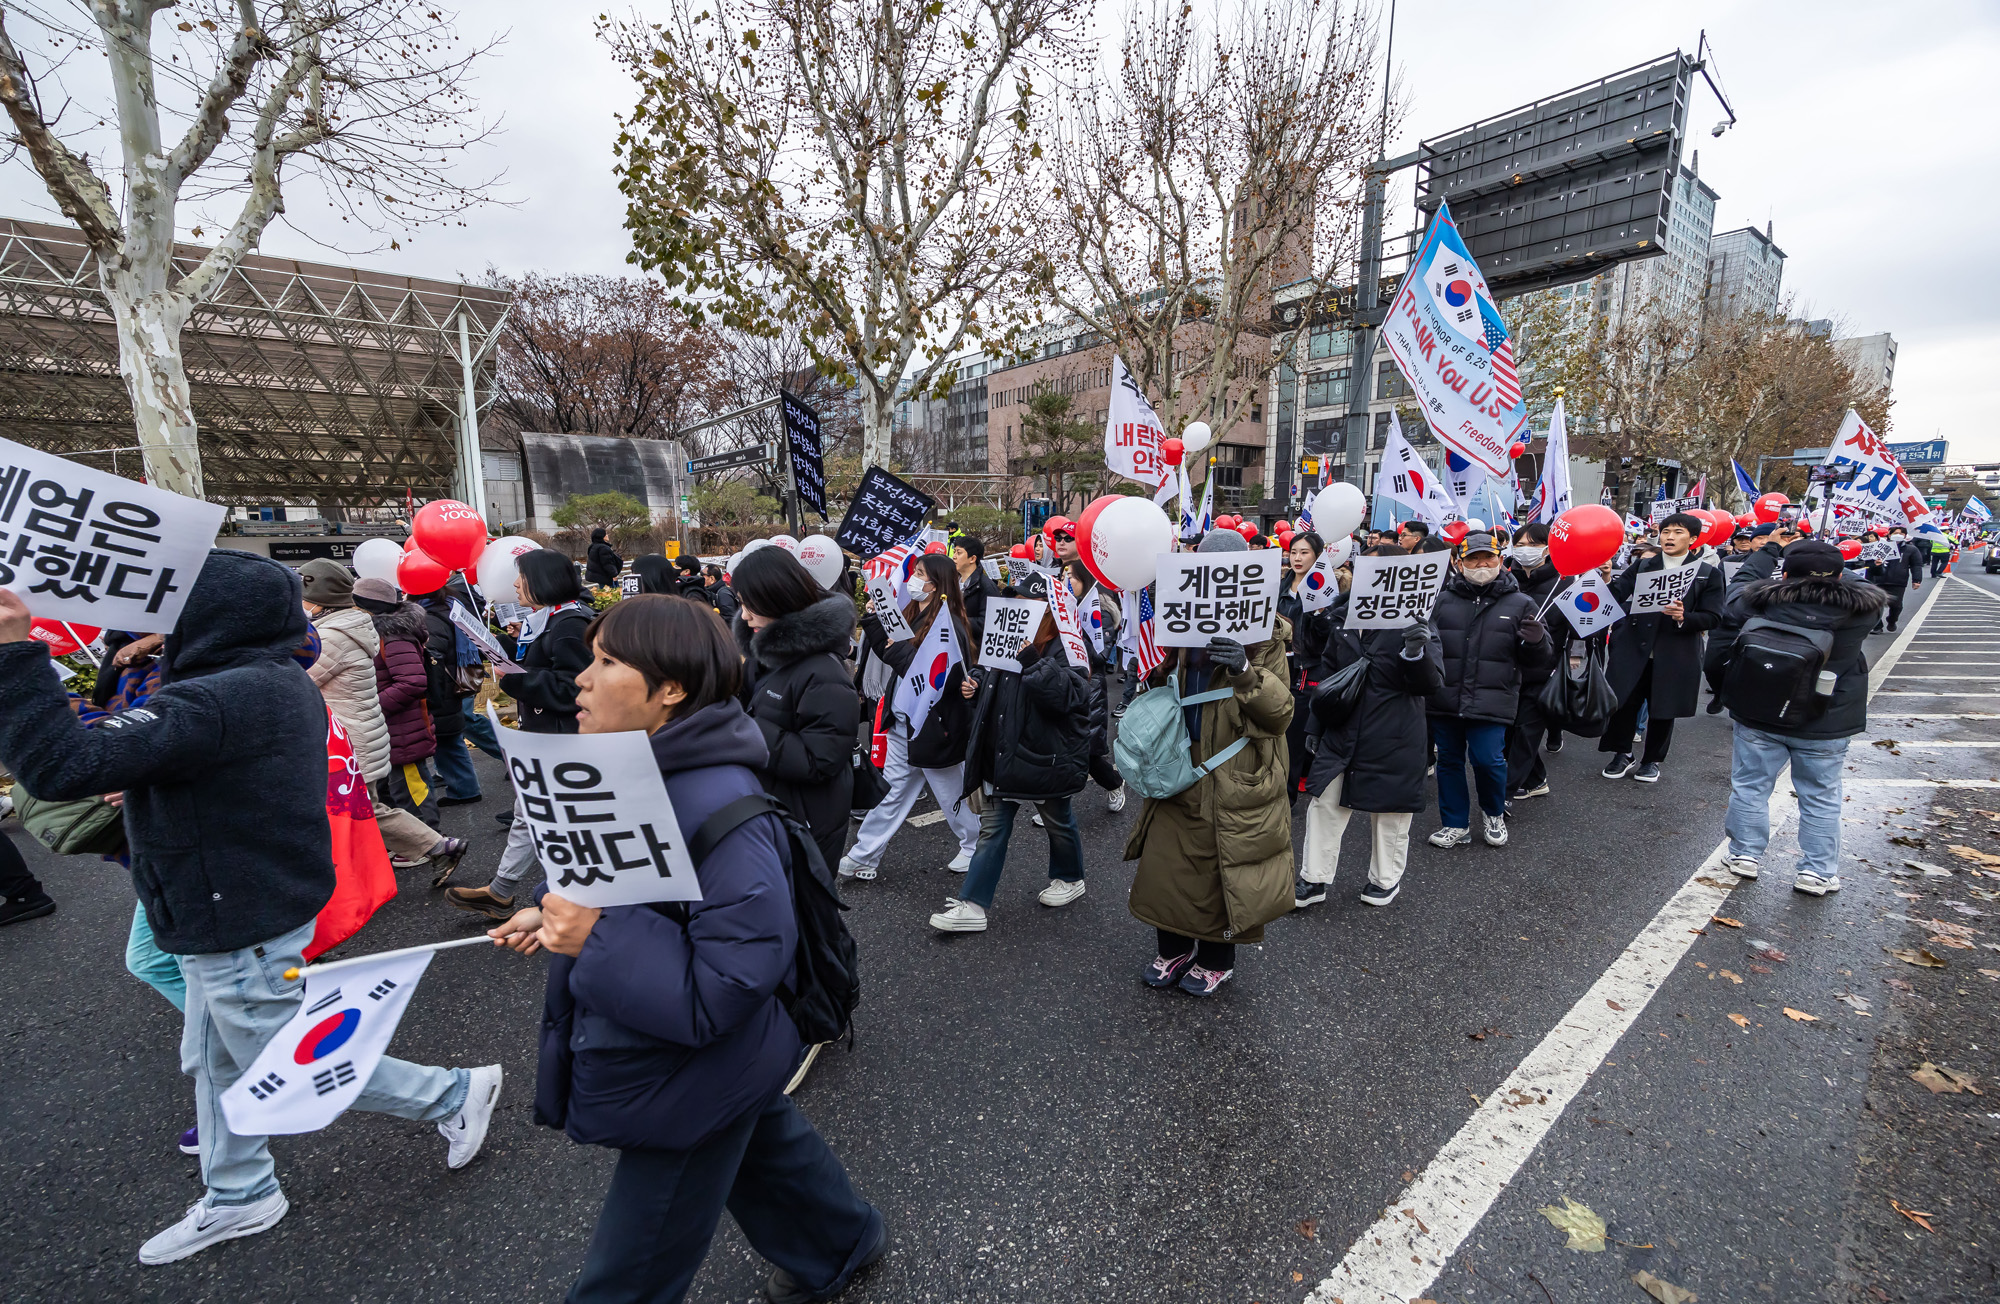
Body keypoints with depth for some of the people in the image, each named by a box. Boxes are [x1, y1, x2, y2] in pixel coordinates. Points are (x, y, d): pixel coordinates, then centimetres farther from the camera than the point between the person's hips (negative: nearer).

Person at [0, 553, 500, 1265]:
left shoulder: (211, 703, -29)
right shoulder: (283, 682, 3)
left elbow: (65, 767, -33)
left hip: (242, 928, -10)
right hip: (235, 916, 10)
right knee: (214, 1062, 25)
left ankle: (453, 1094, 21)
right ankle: (238, 1197, 43)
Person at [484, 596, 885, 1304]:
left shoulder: (721, 813, -36)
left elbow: (725, 988, -34)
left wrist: (597, 938, -35)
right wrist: (553, 908, -1)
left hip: (696, 1083, -9)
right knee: (765, 1145, 31)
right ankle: (840, 1245, 57)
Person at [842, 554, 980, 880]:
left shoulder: (948, 625, -21)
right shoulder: (913, 615, 5)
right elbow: (888, 651, 11)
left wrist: (900, 649, -24)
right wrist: (873, 618, 0)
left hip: (934, 727, -7)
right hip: (903, 721, 8)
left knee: (951, 792, 13)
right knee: (892, 790, 14)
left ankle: (974, 846, 35)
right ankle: (863, 857, 23)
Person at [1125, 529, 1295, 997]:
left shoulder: (1264, 632, -8)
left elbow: (1281, 712, -14)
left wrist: (1246, 670, -30)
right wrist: (1155, 676, 2)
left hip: (1235, 773, -5)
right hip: (1182, 764, 5)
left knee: (1222, 865, 7)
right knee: (1165, 859, 11)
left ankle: (1217, 958, 31)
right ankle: (1174, 949, 33)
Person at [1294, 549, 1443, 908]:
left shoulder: (1414, 622, -8)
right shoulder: (1341, 618, 4)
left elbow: (1430, 685, -13)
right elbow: (1325, 675, 13)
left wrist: (1417, 653, -33)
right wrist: (1315, 725, 14)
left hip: (1393, 740, -4)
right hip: (1341, 732, 4)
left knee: (1390, 811, 11)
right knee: (1324, 803, 7)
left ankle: (1385, 878, 33)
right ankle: (1314, 879, 21)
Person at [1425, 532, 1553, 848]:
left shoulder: (1520, 604, 6)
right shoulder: (1443, 601, 7)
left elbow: (1541, 663, 7)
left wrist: (1536, 643, -15)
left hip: (1491, 701, -2)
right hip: (1445, 699, 2)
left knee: (1487, 759, -7)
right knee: (1449, 759, 10)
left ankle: (1494, 814, 25)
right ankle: (1456, 825, 27)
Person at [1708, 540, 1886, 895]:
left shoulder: (1753, 603, -11)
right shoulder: (1860, 610, -10)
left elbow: (1718, 653, -7)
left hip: (1757, 717, 0)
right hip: (1825, 725, 1)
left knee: (1750, 786, 13)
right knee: (1821, 797, 12)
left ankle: (1745, 854, 21)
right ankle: (1817, 871, 18)